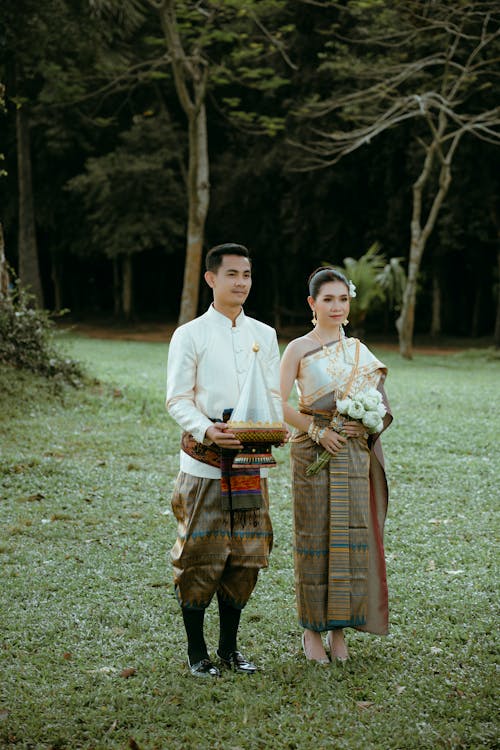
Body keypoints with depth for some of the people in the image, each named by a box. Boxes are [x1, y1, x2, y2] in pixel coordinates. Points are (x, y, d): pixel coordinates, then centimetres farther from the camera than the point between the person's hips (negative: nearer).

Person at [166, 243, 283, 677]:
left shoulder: (264, 335, 13)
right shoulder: (190, 335, 0)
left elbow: (274, 394, 13)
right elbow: (178, 400, -4)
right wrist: (206, 431, -22)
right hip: (205, 460, -4)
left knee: (247, 553, 6)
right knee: (201, 553, -2)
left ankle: (230, 647, 20)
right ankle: (197, 650, 12)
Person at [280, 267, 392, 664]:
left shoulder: (358, 351, 12)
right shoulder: (299, 349, -1)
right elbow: (280, 404, -7)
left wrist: (365, 425, -4)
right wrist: (318, 431, -15)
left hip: (354, 456, 4)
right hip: (313, 454, -4)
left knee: (351, 537, 2)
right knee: (314, 537, 0)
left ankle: (339, 629, 13)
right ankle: (312, 629, 10)